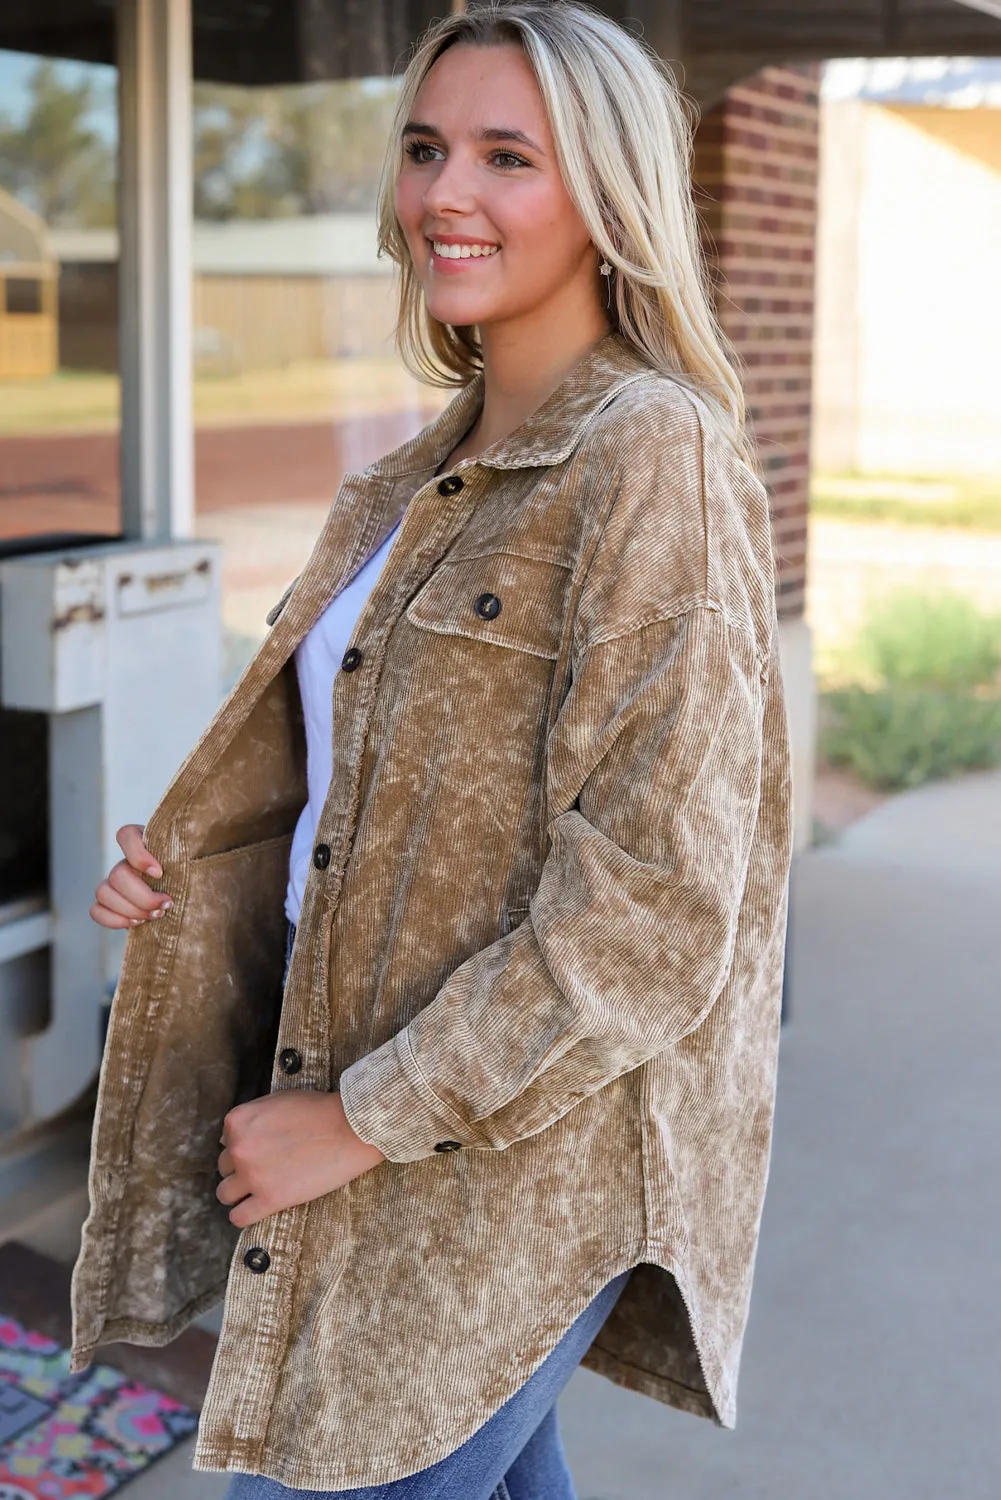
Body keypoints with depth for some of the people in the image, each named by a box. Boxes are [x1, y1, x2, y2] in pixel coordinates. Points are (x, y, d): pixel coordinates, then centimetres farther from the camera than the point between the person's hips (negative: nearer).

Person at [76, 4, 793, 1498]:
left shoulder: (655, 461, -17)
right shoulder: (426, 477, 9)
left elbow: (652, 910, -22)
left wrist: (358, 1119, -17)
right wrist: (188, 869, 1)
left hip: (515, 1159, -8)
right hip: (349, 1076, 8)